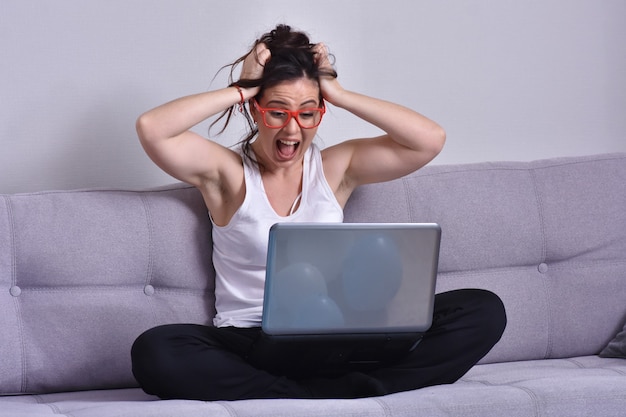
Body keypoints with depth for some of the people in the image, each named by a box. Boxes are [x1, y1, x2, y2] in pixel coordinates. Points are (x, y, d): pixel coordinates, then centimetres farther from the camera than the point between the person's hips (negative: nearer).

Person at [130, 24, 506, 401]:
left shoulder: (335, 167, 12)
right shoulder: (228, 171, 5)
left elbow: (430, 140, 1)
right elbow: (151, 129, -12)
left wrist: (338, 94, 0)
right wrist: (241, 90, -5)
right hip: (250, 342, -3)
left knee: (483, 311, -16)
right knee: (154, 351, -36)